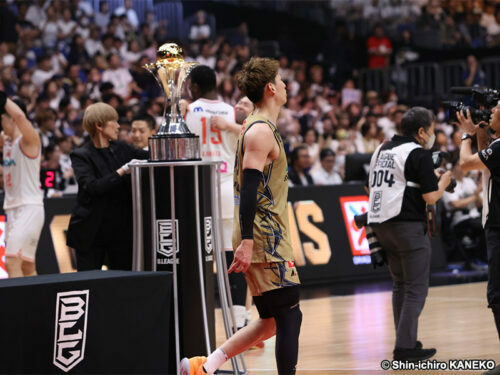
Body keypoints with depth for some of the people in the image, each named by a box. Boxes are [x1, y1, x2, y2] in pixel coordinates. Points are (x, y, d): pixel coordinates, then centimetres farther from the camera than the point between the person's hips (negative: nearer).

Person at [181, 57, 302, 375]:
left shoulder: (259, 127, 18)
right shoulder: (261, 131, -13)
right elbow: (249, 187, -21)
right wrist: (246, 242, -27)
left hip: (268, 240, 10)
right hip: (265, 241, -10)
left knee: (272, 322, 11)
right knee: (289, 317, -7)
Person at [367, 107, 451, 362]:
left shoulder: (382, 150, 15)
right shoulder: (420, 154, -8)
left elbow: (372, 186, 23)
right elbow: (431, 197, -12)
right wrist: (444, 180, 6)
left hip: (380, 224, 8)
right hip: (408, 226, -8)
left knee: (400, 284, 18)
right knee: (416, 288, -3)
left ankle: (405, 340, 21)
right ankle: (405, 347, -8)